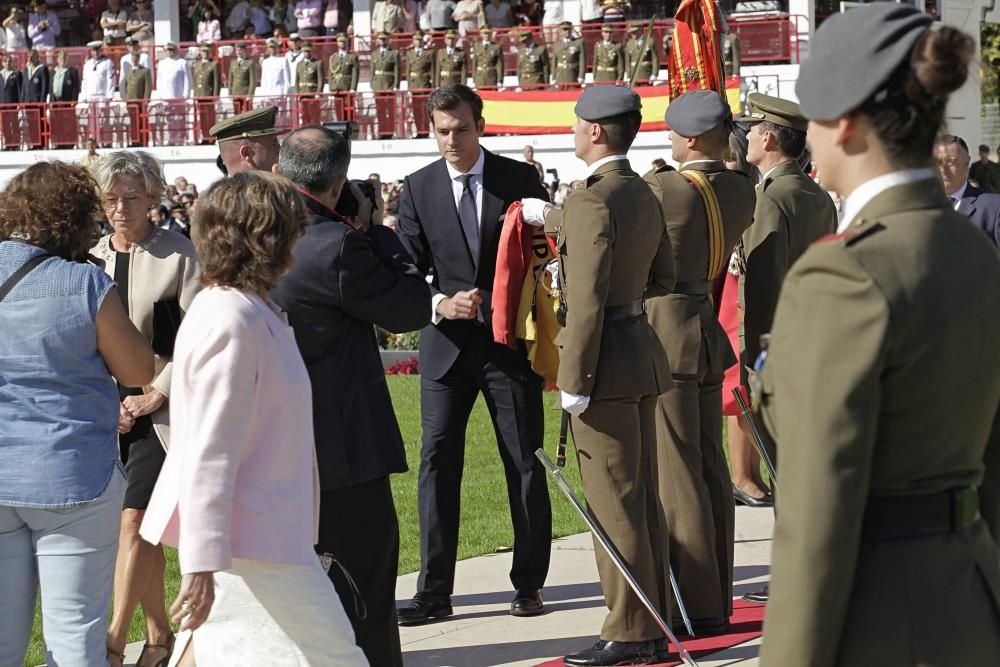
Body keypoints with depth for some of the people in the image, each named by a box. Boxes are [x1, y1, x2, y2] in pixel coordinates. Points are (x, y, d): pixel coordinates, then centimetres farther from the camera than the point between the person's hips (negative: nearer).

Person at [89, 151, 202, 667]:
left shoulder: (179, 255, -4)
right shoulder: (90, 260, 9)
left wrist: (154, 396, -11)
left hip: (161, 409, -5)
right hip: (106, 412, 5)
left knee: (134, 519, -13)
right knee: (142, 526, 9)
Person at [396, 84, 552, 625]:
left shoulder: (520, 180, -1)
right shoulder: (418, 188, 2)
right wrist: (440, 304, -18)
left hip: (512, 340, -1)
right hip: (447, 341, 1)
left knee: (524, 462, 6)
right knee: (437, 461, -3)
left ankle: (528, 583, 16)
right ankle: (434, 591, 1)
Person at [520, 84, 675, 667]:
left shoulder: (593, 199, -17)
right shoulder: (645, 196, 12)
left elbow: (588, 299, -21)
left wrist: (575, 380, -18)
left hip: (607, 357, -10)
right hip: (644, 350, 10)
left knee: (614, 504, -3)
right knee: (642, 499, 13)